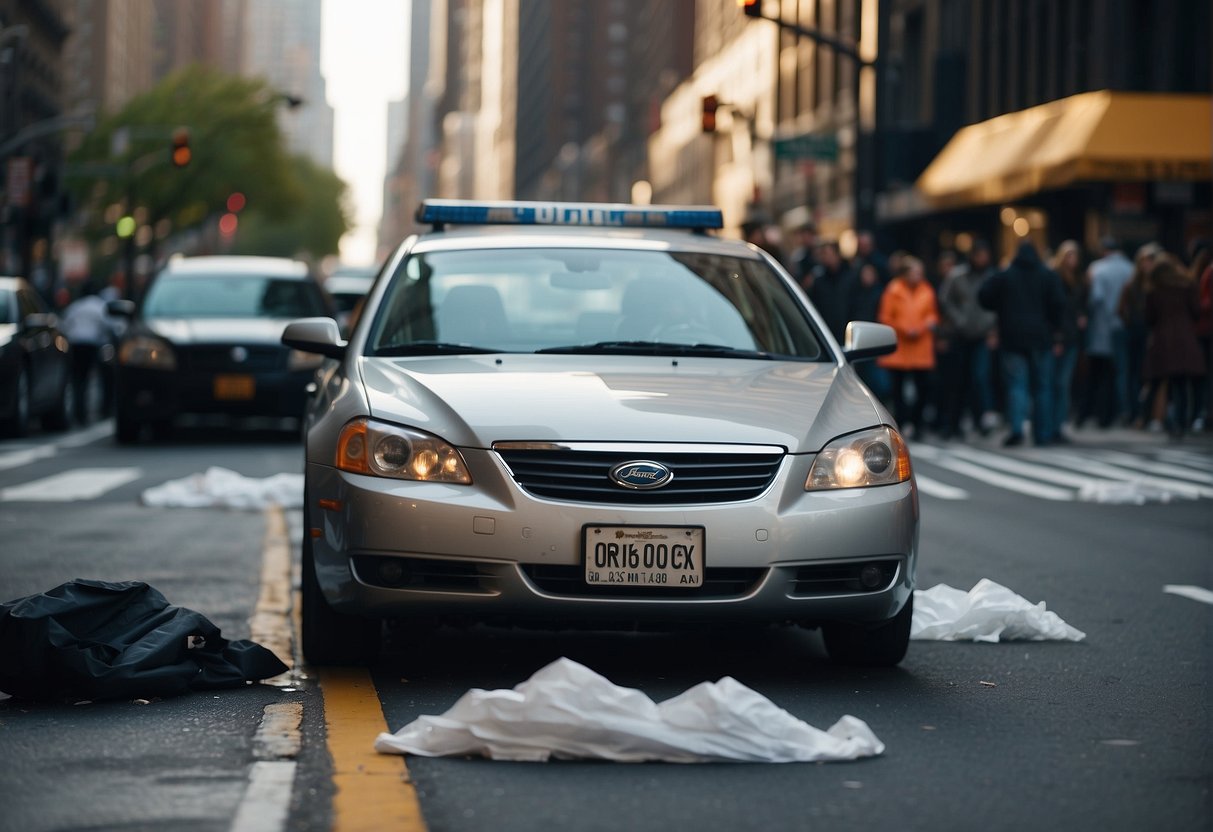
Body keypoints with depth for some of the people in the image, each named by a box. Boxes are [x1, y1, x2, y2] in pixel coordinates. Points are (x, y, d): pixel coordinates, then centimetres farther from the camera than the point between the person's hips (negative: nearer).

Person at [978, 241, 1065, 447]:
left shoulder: (1003, 277, 1)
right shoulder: (1049, 277, 1)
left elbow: (984, 297, -1)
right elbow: (1057, 304, -7)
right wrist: (1054, 328, 7)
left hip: (1012, 338, -1)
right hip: (1040, 337, 1)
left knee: (1016, 385, -3)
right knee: (1042, 386, 8)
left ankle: (1016, 428, -23)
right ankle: (1042, 433, 8)